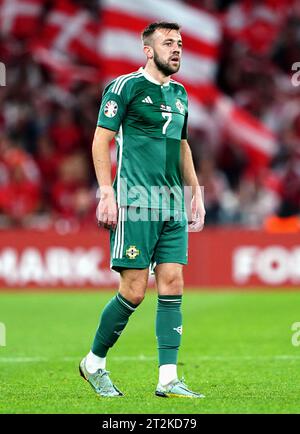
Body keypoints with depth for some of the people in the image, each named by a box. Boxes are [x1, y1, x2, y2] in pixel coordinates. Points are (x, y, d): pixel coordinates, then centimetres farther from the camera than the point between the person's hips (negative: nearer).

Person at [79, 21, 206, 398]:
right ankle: (94, 363, 12)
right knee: (133, 292, -7)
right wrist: (106, 194, -13)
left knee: (172, 286, -1)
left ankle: (168, 379, -1)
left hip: (173, 205, 7)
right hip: (136, 203, -7)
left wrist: (196, 193, 22)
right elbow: (101, 141, -6)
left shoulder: (179, 94, 17)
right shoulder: (125, 86, -4)